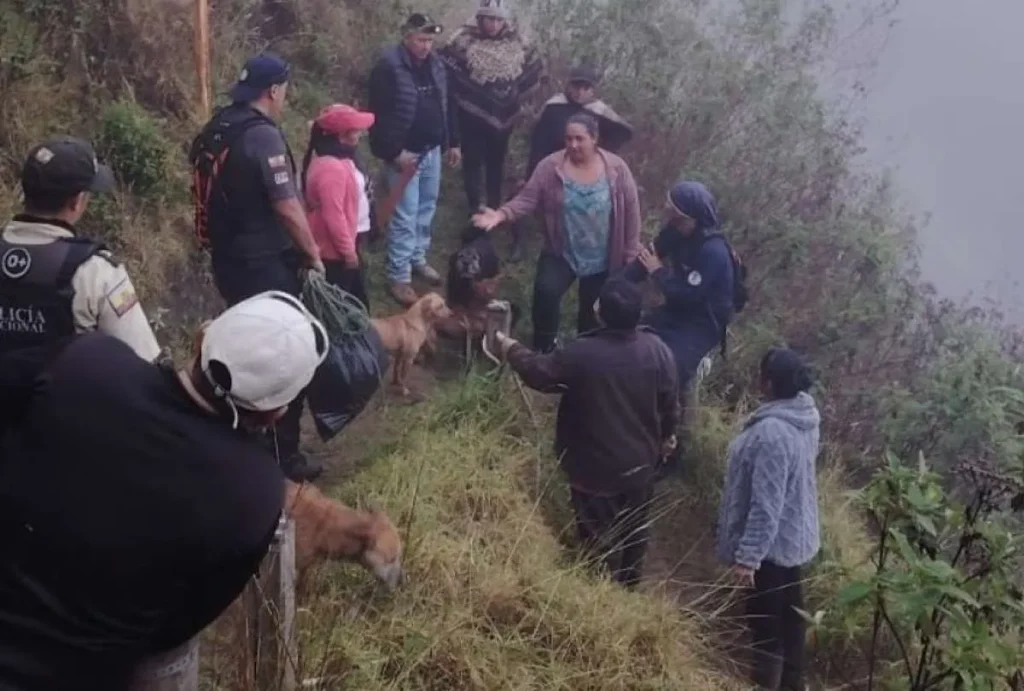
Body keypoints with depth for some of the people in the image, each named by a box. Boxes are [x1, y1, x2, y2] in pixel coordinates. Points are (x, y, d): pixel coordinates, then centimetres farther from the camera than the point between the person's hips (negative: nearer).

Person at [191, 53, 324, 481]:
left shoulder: (215, 132, 8)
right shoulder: (263, 135, -19)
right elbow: (287, 206, -21)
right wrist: (312, 254, -9)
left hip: (227, 260, 9)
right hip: (266, 264, -9)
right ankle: (283, 456, 9)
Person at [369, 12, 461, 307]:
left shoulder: (436, 64, 6)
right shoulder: (389, 66, -17)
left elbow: (446, 105, 16)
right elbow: (380, 115, -19)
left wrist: (453, 142, 15)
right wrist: (394, 152, -22)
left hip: (432, 150, 7)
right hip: (405, 152, -7)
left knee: (426, 208, 17)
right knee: (404, 216, -5)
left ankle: (418, 259, 35)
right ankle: (398, 277, 3)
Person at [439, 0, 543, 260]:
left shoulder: (516, 42, -1)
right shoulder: (464, 39, -12)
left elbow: (533, 69, 13)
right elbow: (444, 68, -8)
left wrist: (517, 98, 8)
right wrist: (462, 95, -5)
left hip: (502, 115, 3)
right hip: (472, 115, -3)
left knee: (496, 164, 16)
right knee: (472, 164, 2)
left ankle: (495, 207, 31)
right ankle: (475, 211, 11)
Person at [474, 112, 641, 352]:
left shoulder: (616, 169, -12)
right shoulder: (551, 166, -12)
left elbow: (631, 212, -6)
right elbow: (527, 199, -12)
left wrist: (631, 254, -4)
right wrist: (501, 214, -31)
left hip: (602, 259, 1)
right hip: (561, 253, -1)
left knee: (594, 312, 14)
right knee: (545, 292, -24)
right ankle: (543, 348, -2)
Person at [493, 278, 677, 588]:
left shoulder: (582, 354, -28)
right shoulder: (657, 349, -16)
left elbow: (538, 371, -11)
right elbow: (669, 402, -1)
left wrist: (509, 347, 9)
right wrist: (665, 436, 19)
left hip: (596, 469, -4)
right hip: (640, 463, 5)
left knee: (600, 540, 17)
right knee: (634, 531, 27)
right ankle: (628, 586, 48)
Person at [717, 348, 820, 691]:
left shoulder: (772, 433, -32)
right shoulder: (804, 414, -2)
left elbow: (766, 506, -30)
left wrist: (747, 556, -24)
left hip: (771, 543, -9)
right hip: (795, 535, 9)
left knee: (765, 621, 7)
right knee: (788, 612, 24)